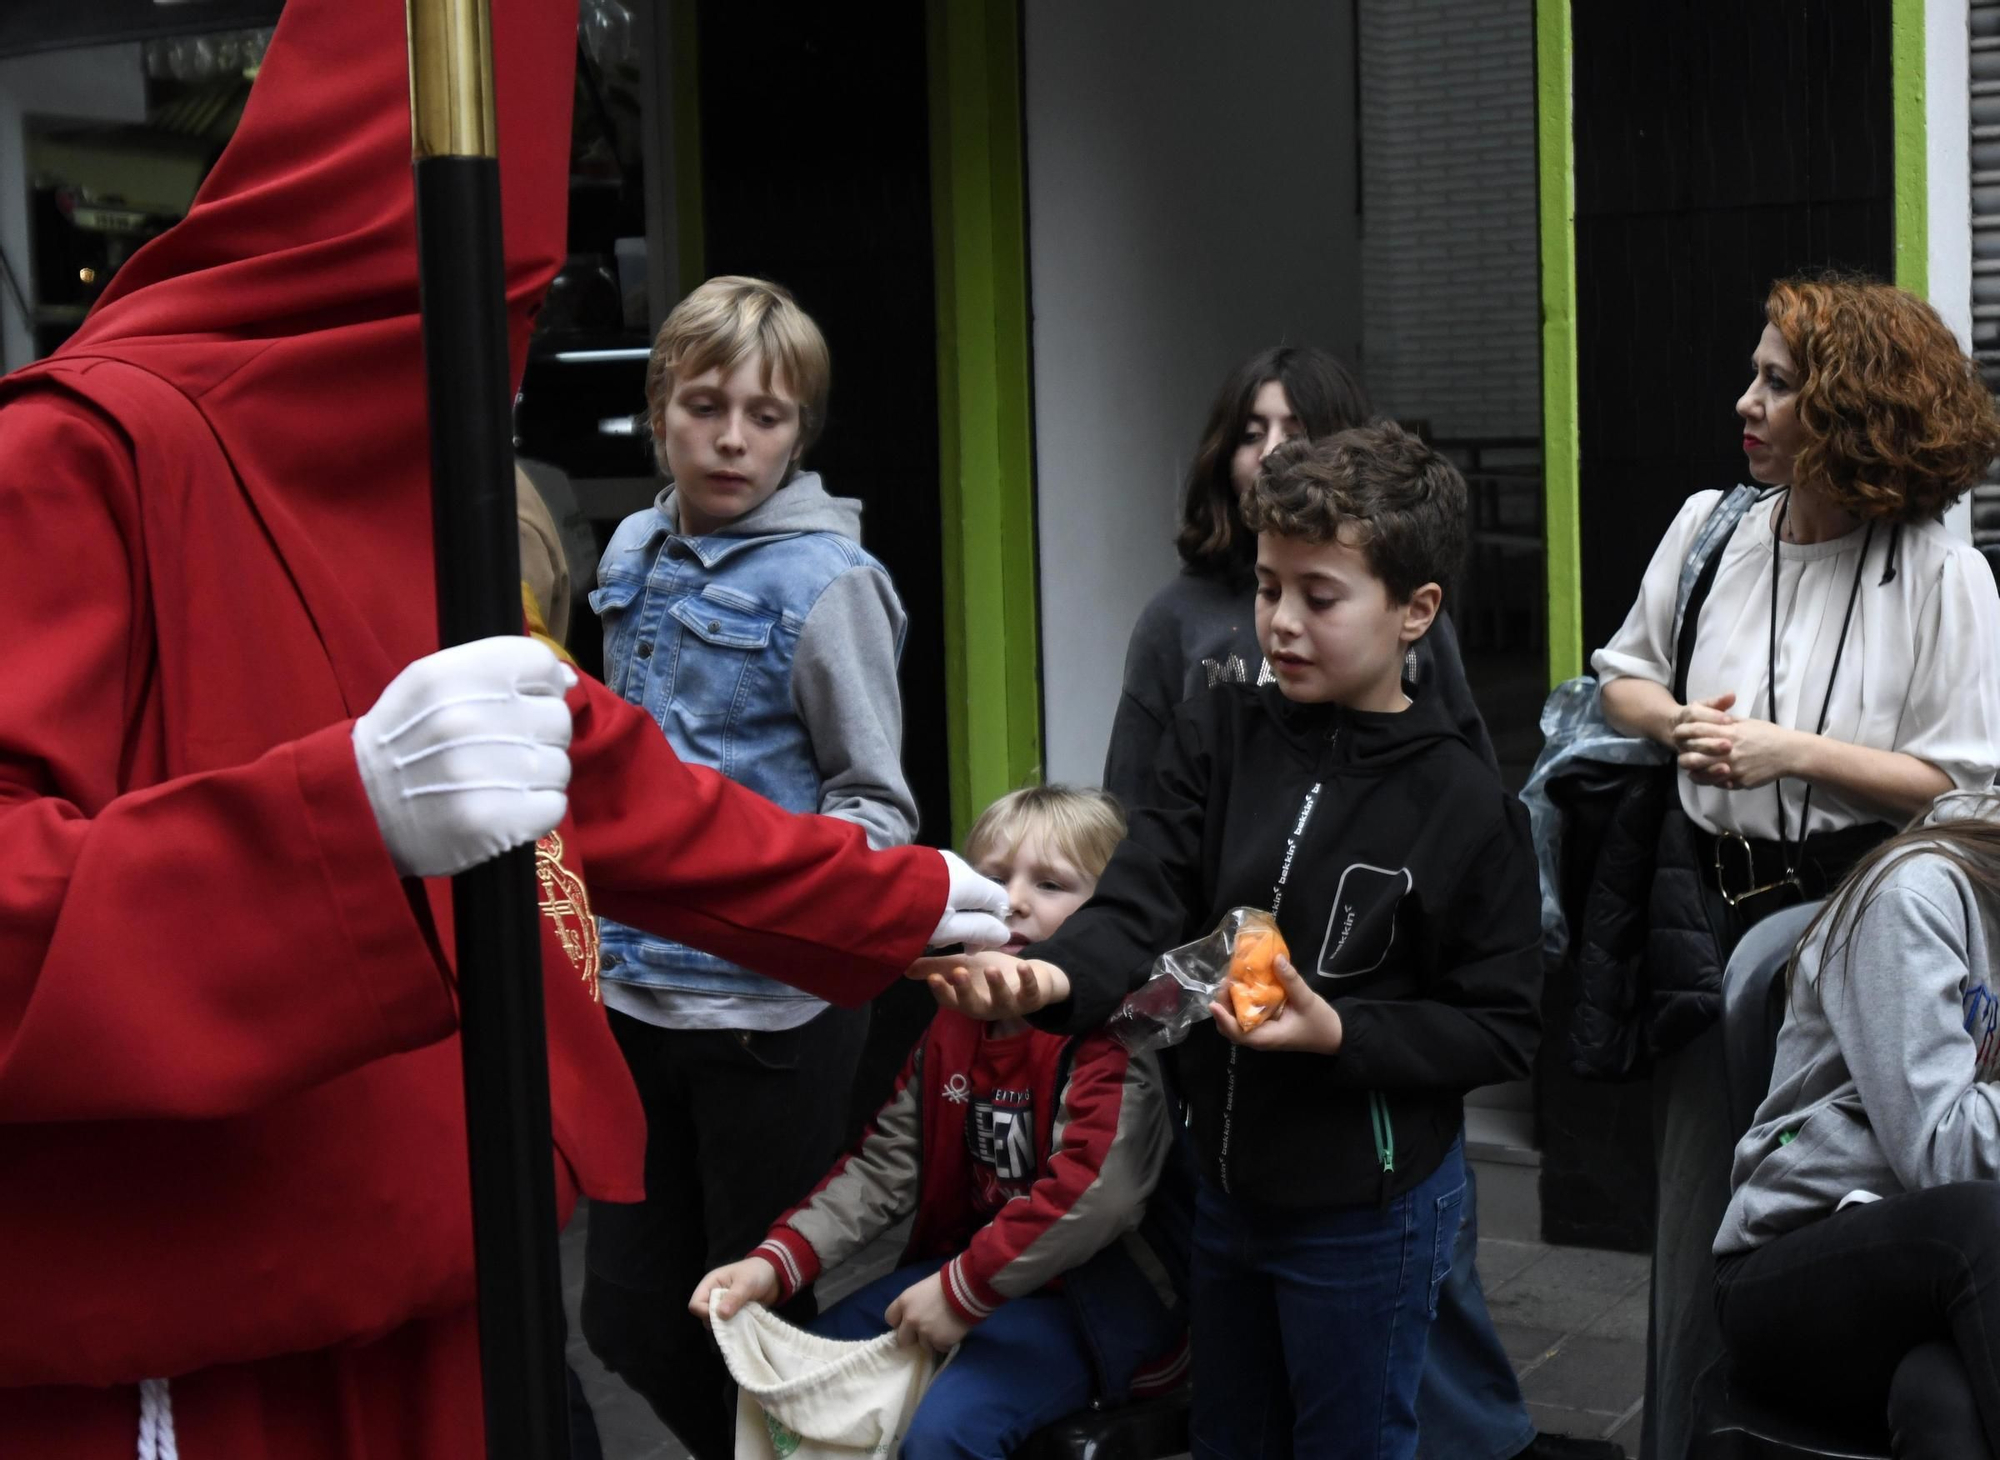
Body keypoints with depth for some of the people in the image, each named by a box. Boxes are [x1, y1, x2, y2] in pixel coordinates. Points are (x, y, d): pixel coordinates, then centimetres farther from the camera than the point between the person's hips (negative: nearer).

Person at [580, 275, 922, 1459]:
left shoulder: (825, 580, -13)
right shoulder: (635, 553, 6)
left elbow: (879, 804, -10)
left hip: (770, 1002, -6)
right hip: (636, 985, 6)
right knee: (630, 1316, 13)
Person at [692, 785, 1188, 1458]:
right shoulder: (955, 1024, 6)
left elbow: (1095, 1192, -30)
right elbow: (885, 1163, 3)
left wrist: (964, 1291, -24)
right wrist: (775, 1262, -11)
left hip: (1100, 1293, -8)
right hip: (973, 1265, 8)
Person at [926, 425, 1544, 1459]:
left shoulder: (1463, 805, -14)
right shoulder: (1219, 734, -3)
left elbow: (1499, 1029, -11)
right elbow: (1141, 904, -15)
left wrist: (1339, 1032, -25)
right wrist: (1054, 976, -36)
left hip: (1366, 1209, -5)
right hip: (1225, 1177, 5)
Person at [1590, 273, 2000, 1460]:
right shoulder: (1710, 527, 3)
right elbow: (1624, 676, 17)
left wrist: (1792, 752, -17)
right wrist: (1677, 725, -4)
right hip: (1714, 911, 4)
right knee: (1700, 1218, 10)